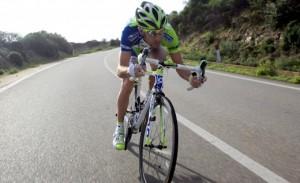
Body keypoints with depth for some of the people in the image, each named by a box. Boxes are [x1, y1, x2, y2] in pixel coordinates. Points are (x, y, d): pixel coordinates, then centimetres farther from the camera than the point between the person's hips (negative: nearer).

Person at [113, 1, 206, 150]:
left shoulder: (169, 34, -39)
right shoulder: (130, 32, -44)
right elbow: (120, 69, -48)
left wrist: (190, 78, -53)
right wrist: (129, 70, -71)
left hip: (153, 49, 3)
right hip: (133, 49, -2)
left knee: (160, 56, -29)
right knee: (127, 86, -15)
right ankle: (119, 128, 6)